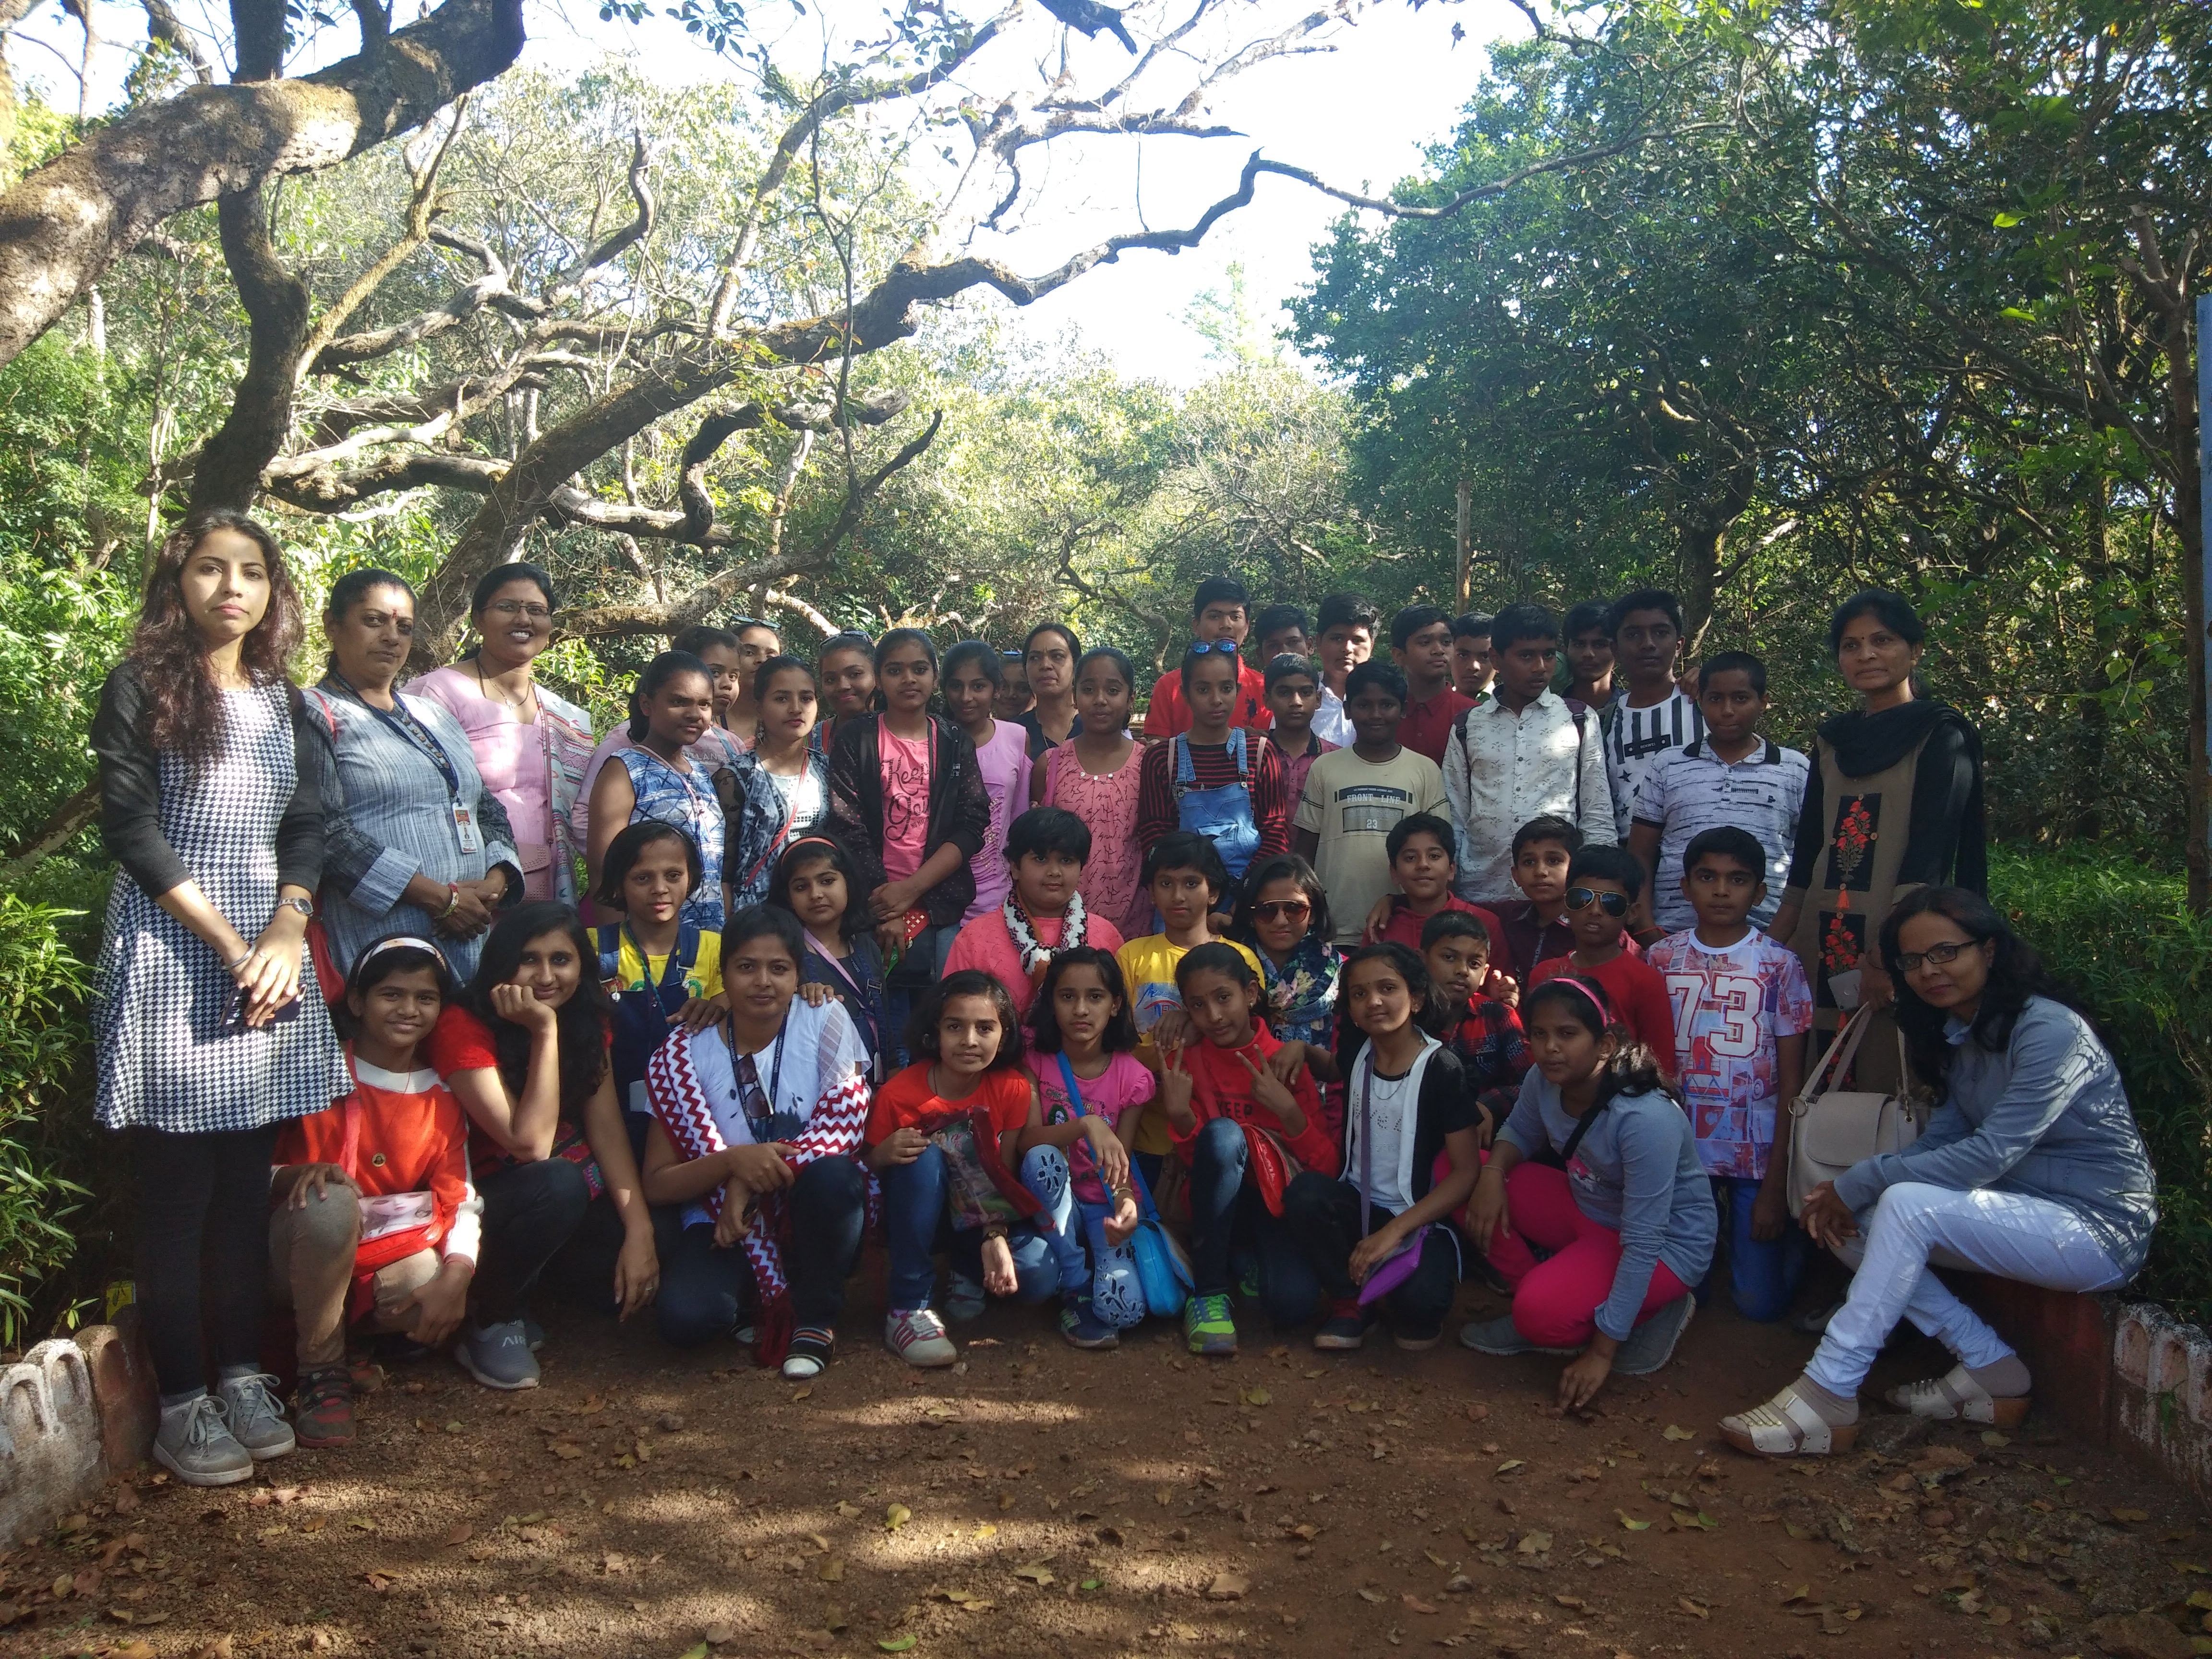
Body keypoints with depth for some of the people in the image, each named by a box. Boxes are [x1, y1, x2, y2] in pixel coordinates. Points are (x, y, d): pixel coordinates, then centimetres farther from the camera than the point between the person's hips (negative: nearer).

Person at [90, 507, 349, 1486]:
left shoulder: (282, 699, 14)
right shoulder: (141, 688, 0)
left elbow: (306, 828, 8)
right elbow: (130, 828, -8)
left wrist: (287, 932, -8)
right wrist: (227, 941, -13)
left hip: (270, 948, 4)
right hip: (169, 951, -4)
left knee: (247, 1184, 7)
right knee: (179, 1189, -1)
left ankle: (241, 1375, 17)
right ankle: (180, 1404, 7)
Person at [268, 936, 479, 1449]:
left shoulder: (442, 1099, 7)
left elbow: (461, 1201, -1)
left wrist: (457, 1272, -19)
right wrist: (296, 1175, -31)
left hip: (393, 1253, 3)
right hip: (306, 1252, -2)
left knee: (436, 1311, -30)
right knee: (330, 1199, -36)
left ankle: (359, 1328, 6)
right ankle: (322, 1370, -18)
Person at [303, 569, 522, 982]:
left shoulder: (436, 717, 21)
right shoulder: (316, 715, 0)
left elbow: (489, 811, 19)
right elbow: (328, 833, -13)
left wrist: (495, 883, -2)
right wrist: (442, 897, -16)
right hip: (380, 944, -6)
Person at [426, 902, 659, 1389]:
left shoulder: (588, 1018, -1)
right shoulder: (463, 1029, -21)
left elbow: (607, 1128, -8)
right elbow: (531, 1144, -27)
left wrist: (639, 1227, -19)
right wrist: (545, 1031, -29)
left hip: (576, 1184, 6)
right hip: (483, 1197, -5)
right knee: (559, 1183, -36)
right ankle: (489, 1320, -11)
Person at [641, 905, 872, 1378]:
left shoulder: (825, 1021, -4)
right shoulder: (684, 1055, -2)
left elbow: (845, 1124, -13)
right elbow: (657, 1185, -4)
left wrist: (751, 1182, -23)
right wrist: (734, 1161, -24)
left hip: (812, 1218, 0)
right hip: (726, 1221, 0)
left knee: (830, 1173, -35)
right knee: (685, 1318, -31)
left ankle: (815, 1317, -8)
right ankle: (757, 1304, 7)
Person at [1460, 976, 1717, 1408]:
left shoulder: (1646, 1118, -34)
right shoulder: (1543, 1082, -14)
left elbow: (1642, 1243, -30)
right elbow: (1519, 1134, 7)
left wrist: (1602, 1351, -27)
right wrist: (1492, 1172, -18)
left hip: (1666, 1242, -7)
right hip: (1588, 1209, 7)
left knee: (1543, 1314, -29)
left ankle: (1658, 1309, -2)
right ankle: (1533, 1298, 2)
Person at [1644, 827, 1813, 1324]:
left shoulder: (1780, 966, -5)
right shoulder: (1660, 960, 0)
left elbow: (1792, 1079, -3)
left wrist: (1777, 1184, -7)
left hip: (1757, 1152, -2)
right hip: (1680, 1149, 2)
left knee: (1760, 1303, -1)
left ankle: (1791, 1231, 30)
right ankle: (1711, 1219, 32)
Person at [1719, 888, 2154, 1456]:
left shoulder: (2050, 1029, -19)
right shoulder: (1957, 1034, 8)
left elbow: (1990, 1154, -25)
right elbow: (1941, 1138, 5)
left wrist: (1860, 1181, -20)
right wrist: (1845, 1193, -12)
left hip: (2100, 1229, -9)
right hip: (2030, 1211, 9)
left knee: (1907, 1205, -28)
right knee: (1855, 1223, -6)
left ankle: (1827, 1399, -24)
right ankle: (1990, 1369, 0)